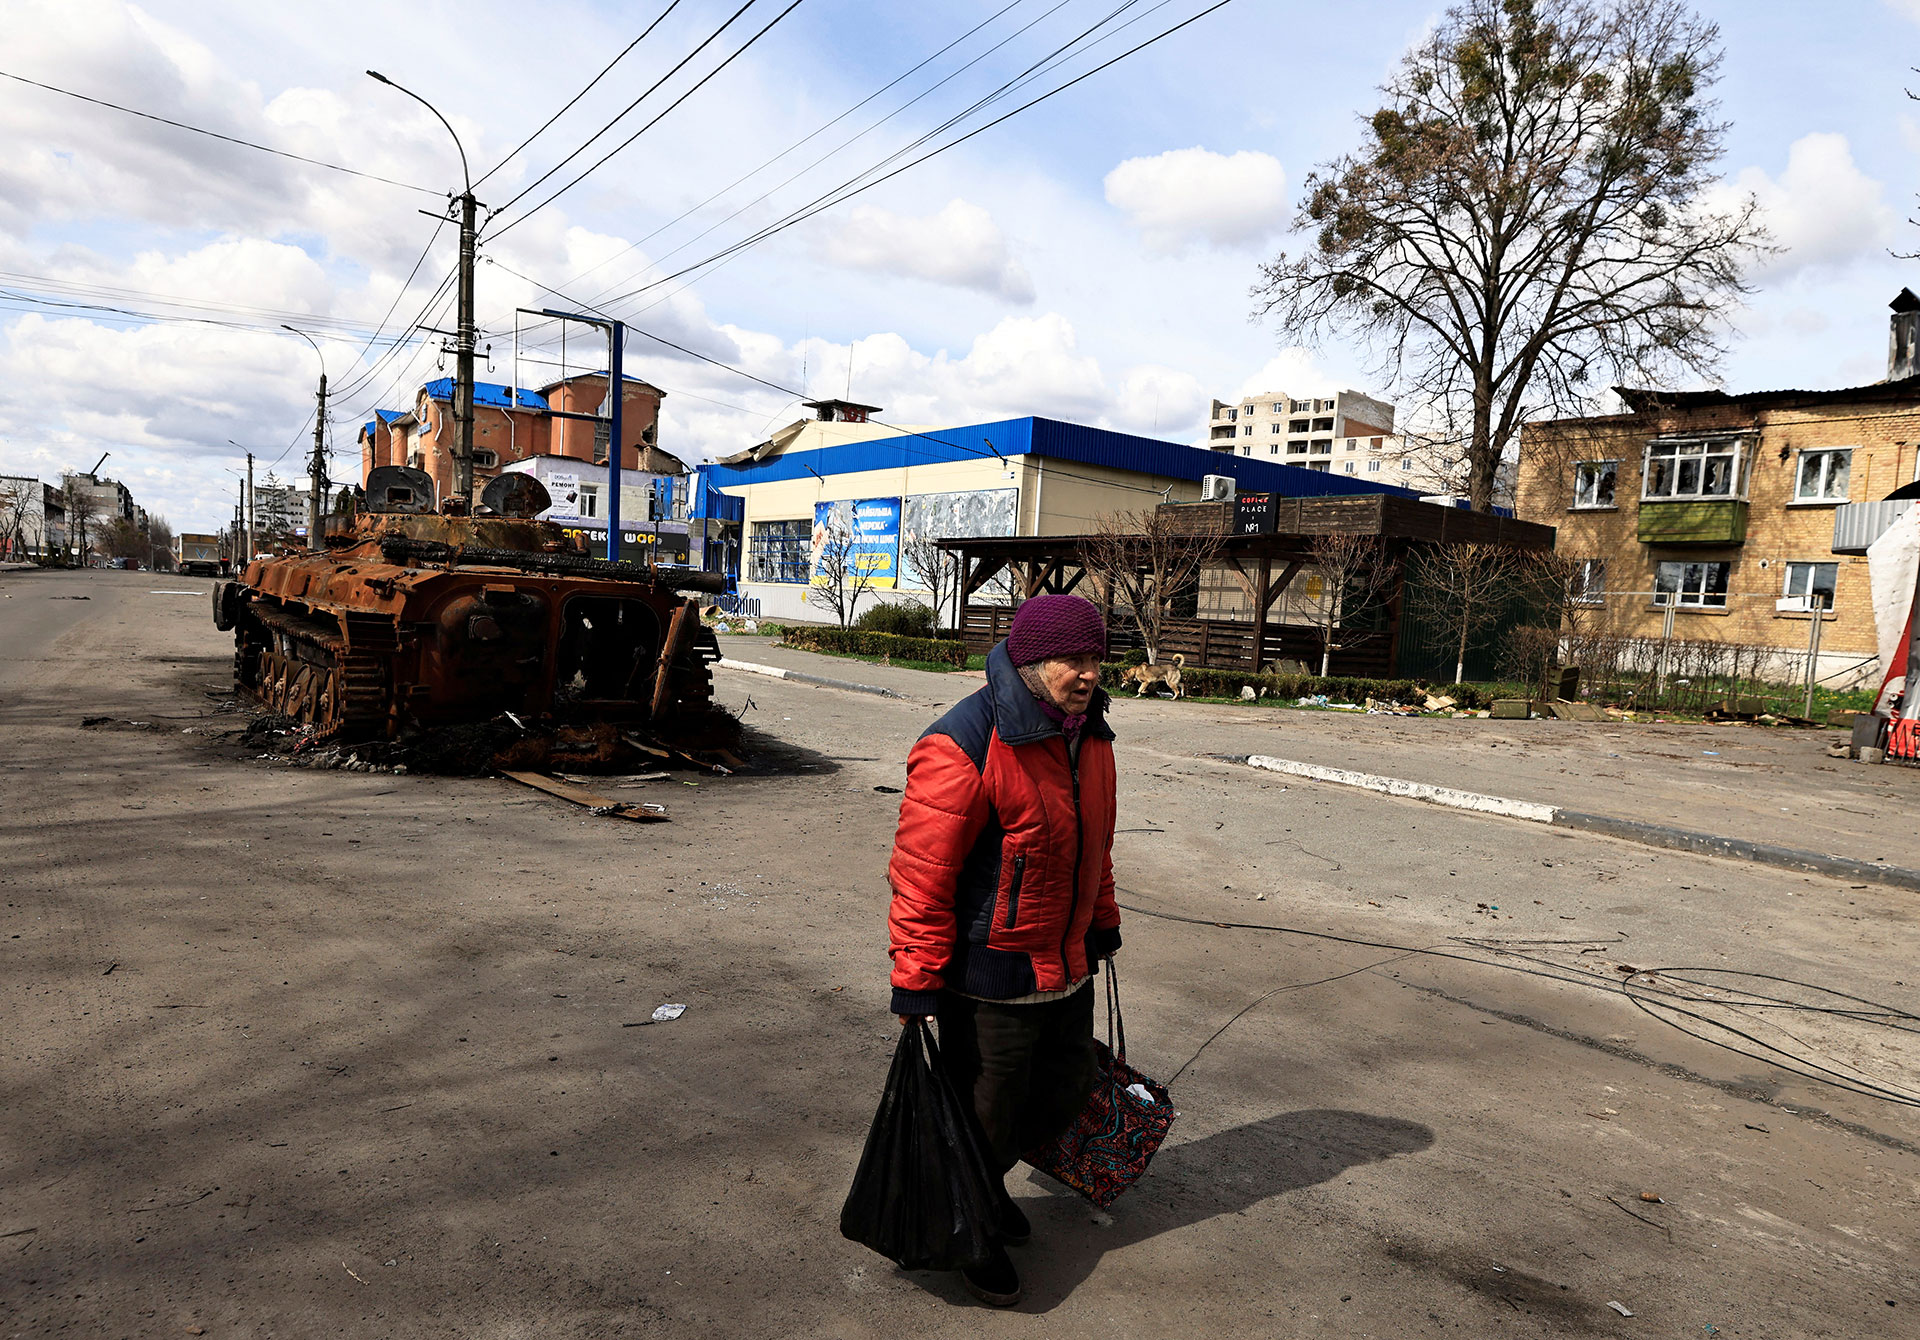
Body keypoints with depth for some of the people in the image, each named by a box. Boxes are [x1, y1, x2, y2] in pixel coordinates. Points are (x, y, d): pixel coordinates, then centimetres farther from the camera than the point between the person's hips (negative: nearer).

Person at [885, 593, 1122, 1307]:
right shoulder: (965, 746, -25)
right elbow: (921, 873, -23)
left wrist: (1102, 925, 23)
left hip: (1066, 968, 8)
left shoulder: (1090, 736, 4)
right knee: (986, 1110, 9)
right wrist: (916, 982, -21)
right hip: (988, 980, -8)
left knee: (1068, 1086, 22)